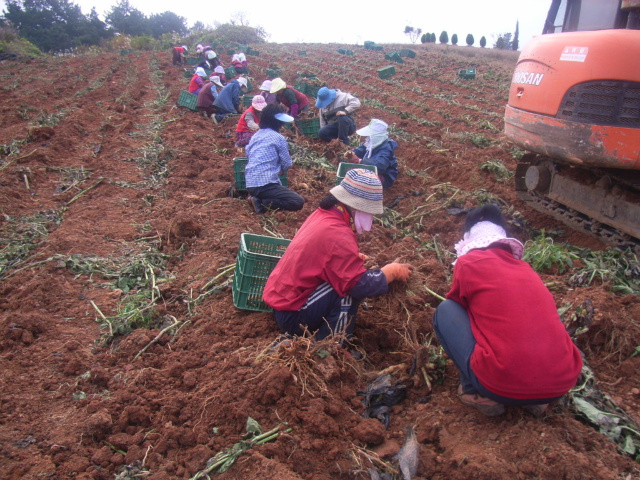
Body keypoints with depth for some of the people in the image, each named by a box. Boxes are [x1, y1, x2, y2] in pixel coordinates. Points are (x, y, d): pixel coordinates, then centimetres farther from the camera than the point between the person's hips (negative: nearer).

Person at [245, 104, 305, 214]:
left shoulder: (255, 136, 17)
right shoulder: (278, 138, -3)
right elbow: (287, 164, 1)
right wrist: (281, 169, 25)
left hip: (250, 183, 8)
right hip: (265, 183, -8)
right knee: (298, 202, -8)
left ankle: (257, 198, 4)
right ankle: (263, 203, -16)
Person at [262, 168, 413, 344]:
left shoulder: (323, 214, 2)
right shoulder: (337, 234, -26)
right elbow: (361, 285, -26)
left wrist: (355, 258, 6)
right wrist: (393, 270, -10)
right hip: (292, 316, -9)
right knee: (351, 290, -22)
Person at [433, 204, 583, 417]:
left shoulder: (467, 263, 3)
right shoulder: (525, 268, 19)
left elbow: (457, 302, 21)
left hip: (503, 386, -5)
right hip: (562, 384, 6)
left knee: (445, 311, 13)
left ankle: (477, 393, 7)